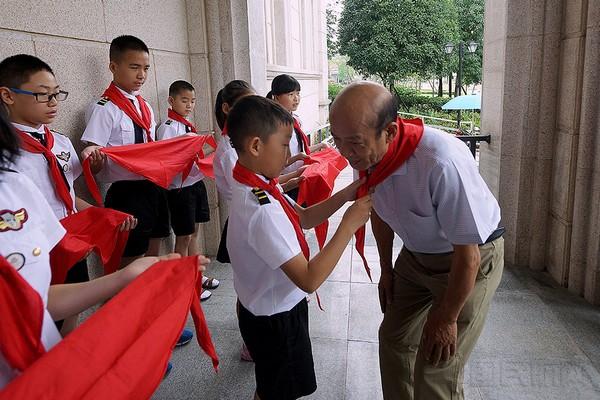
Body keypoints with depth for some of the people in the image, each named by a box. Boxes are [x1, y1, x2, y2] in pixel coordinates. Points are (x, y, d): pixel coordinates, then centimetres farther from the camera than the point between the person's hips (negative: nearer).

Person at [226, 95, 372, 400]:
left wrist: (345, 195, -8)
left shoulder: (257, 186, -5)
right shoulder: (263, 210, -34)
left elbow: (304, 218, 5)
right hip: (276, 318, -8)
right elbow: (309, 279, -33)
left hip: (265, 306, 8)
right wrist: (349, 224, -28)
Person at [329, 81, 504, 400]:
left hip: (469, 259, -6)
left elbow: (467, 255, -27)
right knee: (394, 339, 17)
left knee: (435, 374, -3)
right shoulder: (366, 152, -16)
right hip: (416, 254, 6)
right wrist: (386, 269, 15)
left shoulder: (442, 164, -39)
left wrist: (447, 318, -14)